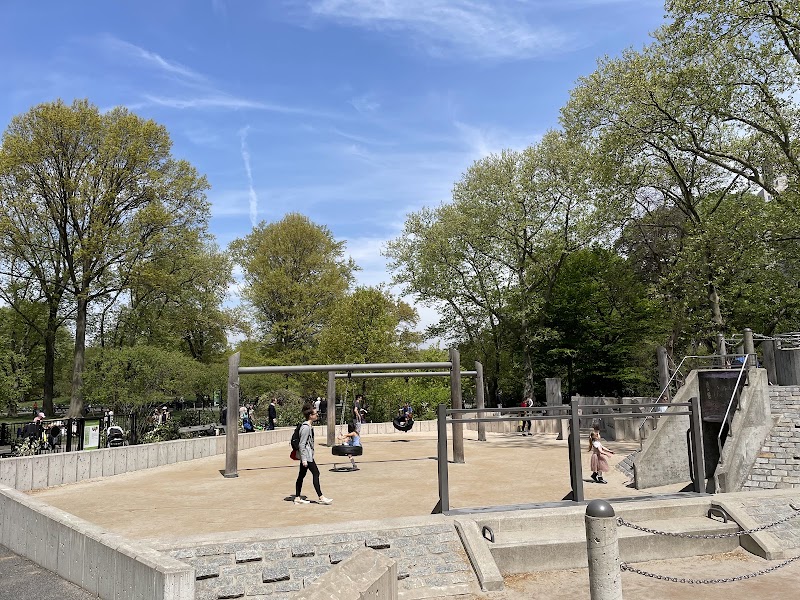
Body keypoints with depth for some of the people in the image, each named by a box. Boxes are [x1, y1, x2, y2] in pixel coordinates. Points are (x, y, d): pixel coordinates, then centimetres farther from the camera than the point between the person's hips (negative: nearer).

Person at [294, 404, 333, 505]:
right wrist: (304, 459, -20)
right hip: (307, 455, -10)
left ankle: (297, 498, 18)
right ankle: (321, 497, -3)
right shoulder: (306, 427, -18)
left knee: (301, 475, 12)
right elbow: (302, 444, -19)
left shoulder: (310, 426, 13)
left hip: (308, 454, 10)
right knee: (316, 473, -7)